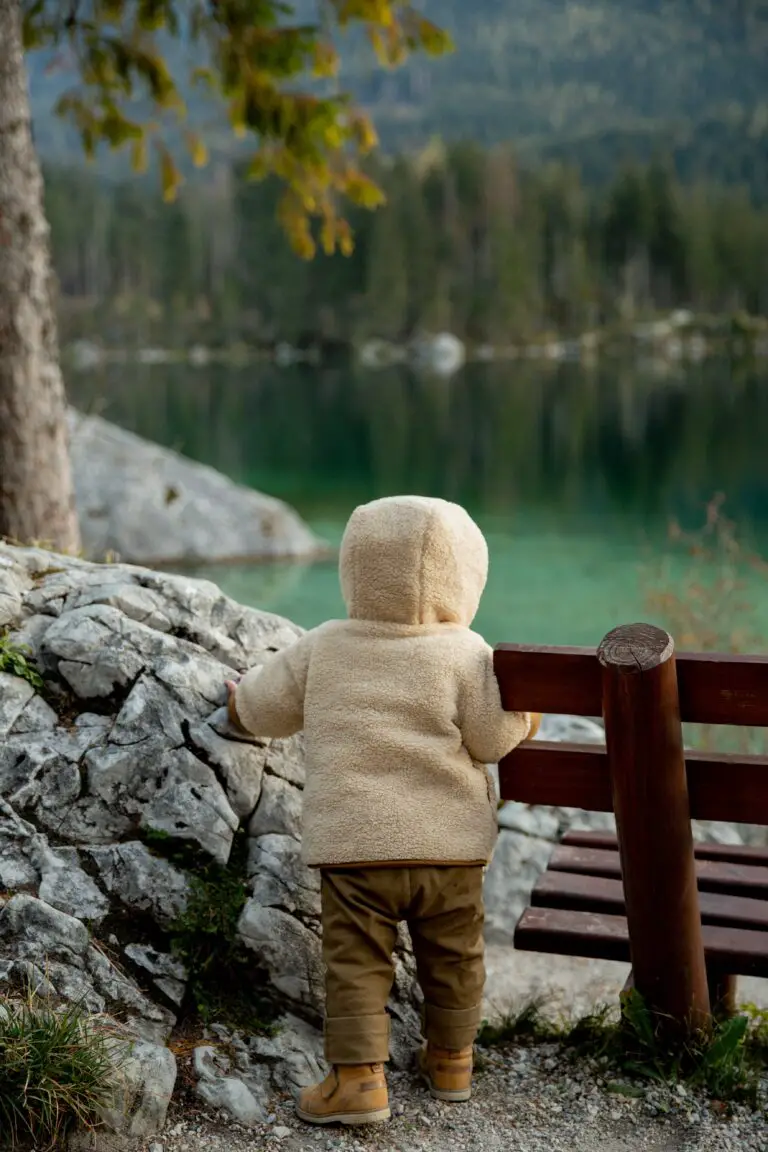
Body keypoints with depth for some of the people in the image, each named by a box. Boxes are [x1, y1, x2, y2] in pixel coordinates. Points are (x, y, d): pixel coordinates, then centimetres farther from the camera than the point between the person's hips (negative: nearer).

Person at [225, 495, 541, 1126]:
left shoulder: (322, 648, 1)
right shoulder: (465, 654, -7)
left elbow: (267, 707, 10)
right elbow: (492, 737, -7)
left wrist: (241, 702, 32)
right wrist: (524, 717, 14)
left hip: (353, 842, 0)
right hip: (449, 843, 0)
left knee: (356, 960, 5)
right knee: (453, 956, 18)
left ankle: (359, 1075, -1)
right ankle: (452, 1059, 30)